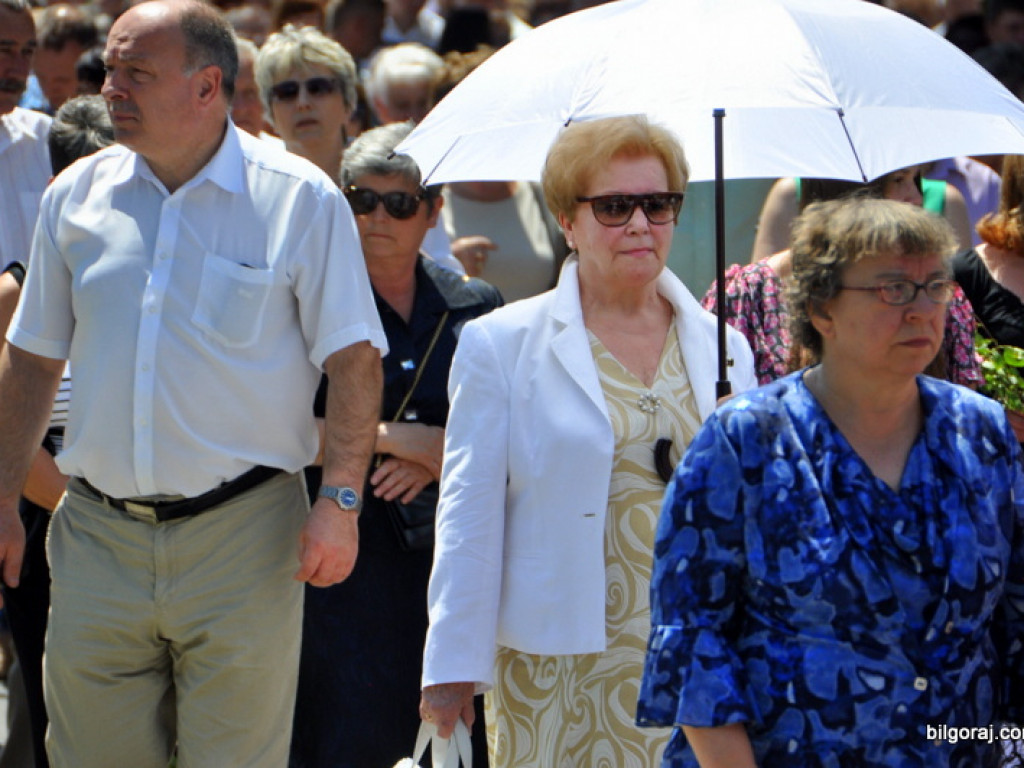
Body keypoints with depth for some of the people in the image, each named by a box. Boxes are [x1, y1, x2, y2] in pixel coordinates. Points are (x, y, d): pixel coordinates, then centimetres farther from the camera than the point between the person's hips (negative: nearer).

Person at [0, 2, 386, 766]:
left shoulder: (299, 201, -4)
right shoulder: (77, 195, 7)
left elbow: (354, 360, -4)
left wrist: (340, 502, -13)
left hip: (241, 537, -3)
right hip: (98, 537, 3)